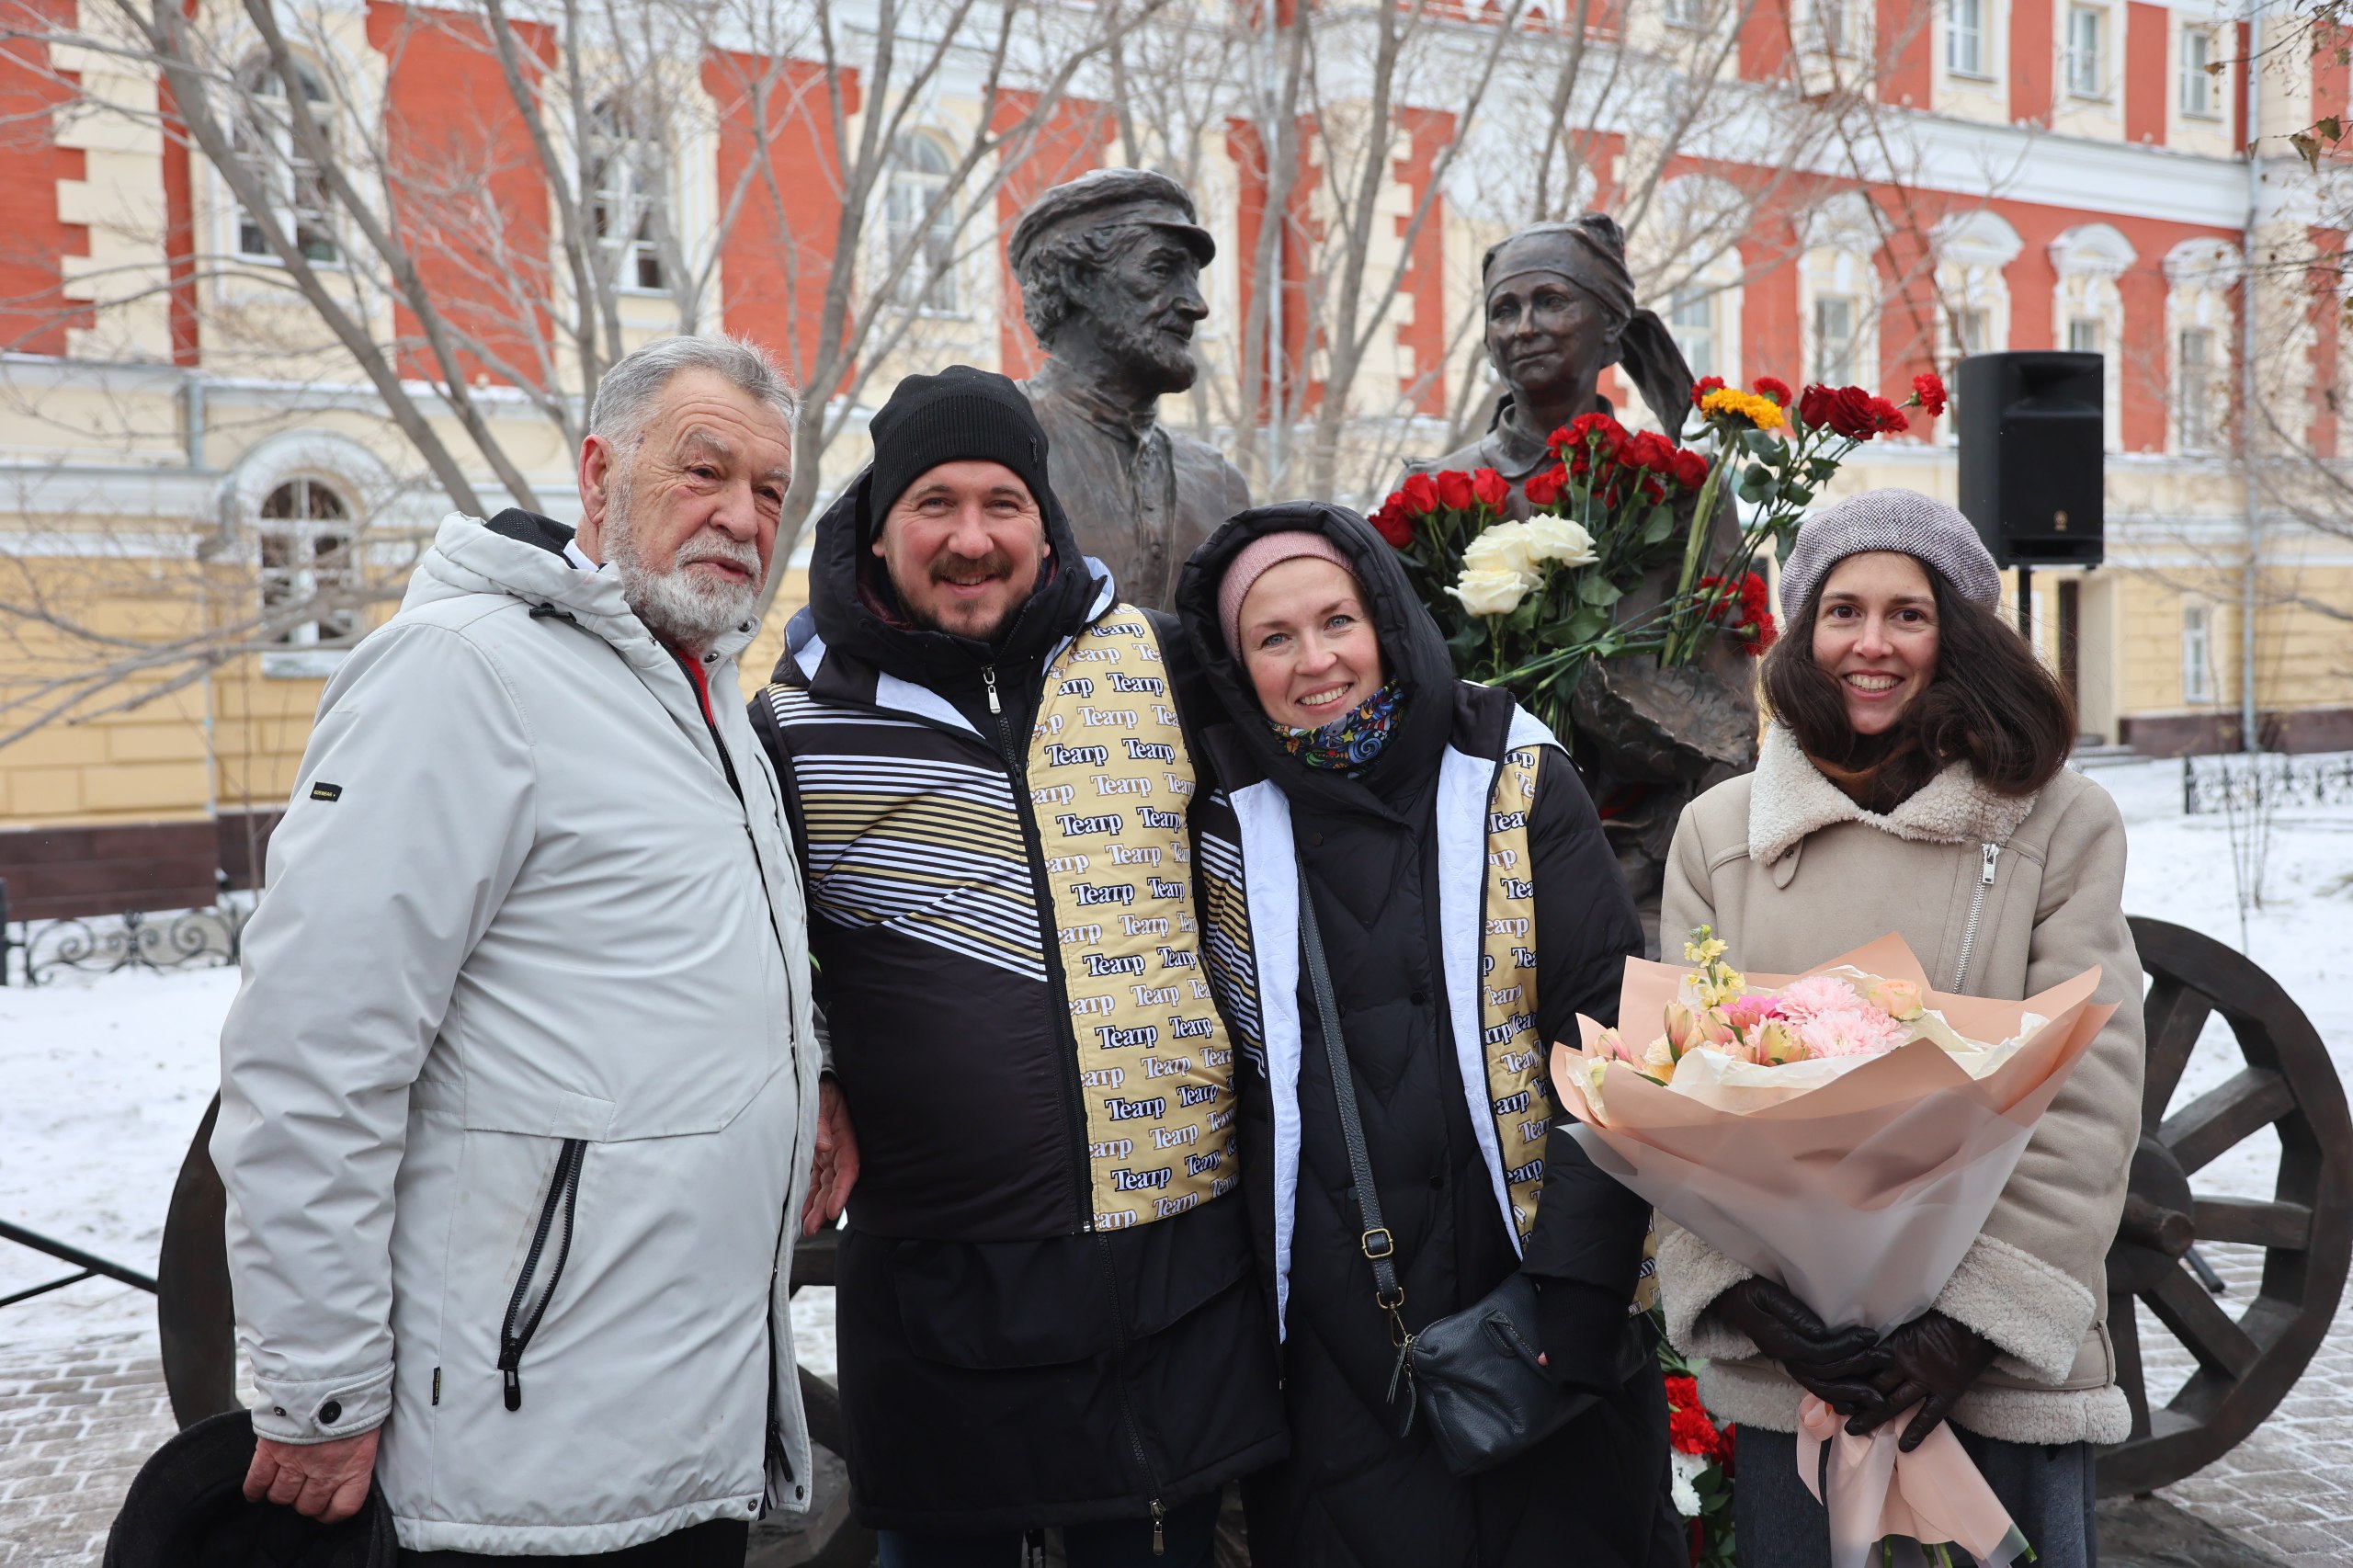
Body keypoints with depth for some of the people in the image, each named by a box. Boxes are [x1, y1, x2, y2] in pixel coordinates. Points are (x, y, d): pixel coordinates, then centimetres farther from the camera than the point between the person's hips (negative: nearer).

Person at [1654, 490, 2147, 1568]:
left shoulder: (2060, 823, -1)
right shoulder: (1718, 831, 5)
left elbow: (2085, 1102, -6)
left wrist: (1978, 1318, -14)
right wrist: (1742, 1291, -11)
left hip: (2005, 1370, -1)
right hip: (1784, 1361, 2)